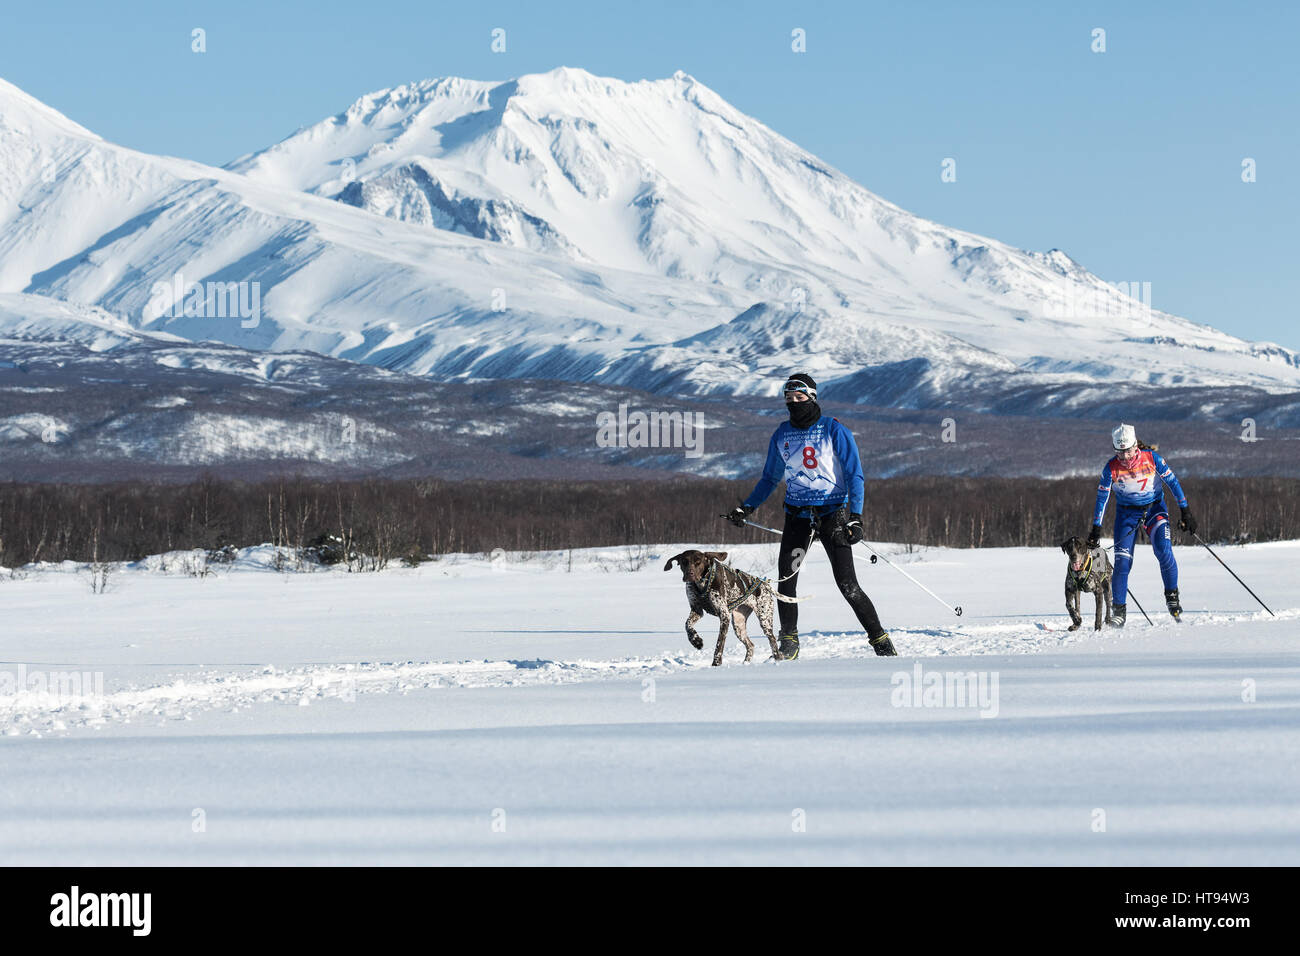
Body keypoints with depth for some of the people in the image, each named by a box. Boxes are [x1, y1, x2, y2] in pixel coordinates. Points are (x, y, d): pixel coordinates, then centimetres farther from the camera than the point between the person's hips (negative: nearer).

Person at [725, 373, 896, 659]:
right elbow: (770, 478, 20)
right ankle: (788, 641, 4)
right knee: (785, 579, -10)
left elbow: (854, 475, -7)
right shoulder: (781, 434, 8)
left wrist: (855, 517, -17)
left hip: (833, 513, -4)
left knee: (848, 586, -9)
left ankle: (881, 641, 1)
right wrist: (745, 508, 12)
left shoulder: (834, 431, -6)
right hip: (798, 514, 4)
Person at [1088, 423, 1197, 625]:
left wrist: (1185, 511, -10)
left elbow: (1172, 481, -8)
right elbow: (1102, 497, -7)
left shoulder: (1151, 458, -15)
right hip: (1127, 513, 0)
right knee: (1122, 561, -10)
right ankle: (1119, 610, 1)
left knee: (1164, 552, -20)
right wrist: (1096, 529, -8)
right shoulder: (1111, 468, -14)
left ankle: (1172, 597, 1)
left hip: (1154, 508, 0)